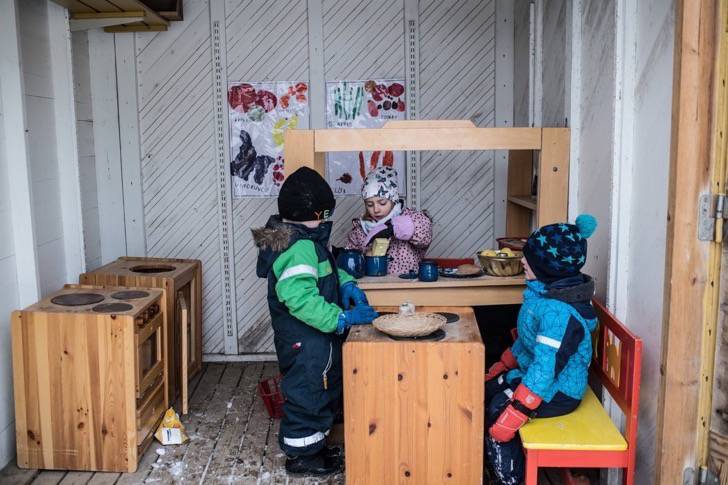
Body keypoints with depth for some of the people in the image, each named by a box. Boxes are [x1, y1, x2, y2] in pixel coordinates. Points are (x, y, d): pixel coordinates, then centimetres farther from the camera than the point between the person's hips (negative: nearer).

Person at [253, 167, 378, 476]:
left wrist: (345, 284, 5)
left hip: (315, 338, 11)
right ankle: (302, 455, 22)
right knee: (308, 393, 5)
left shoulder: (305, 241, 8)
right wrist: (343, 318, -29)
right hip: (305, 342, -11)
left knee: (323, 391, 22)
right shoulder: (299, 248, -25)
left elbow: (324, 271, 23)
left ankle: (312, 446, 38)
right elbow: (300, 298, -33)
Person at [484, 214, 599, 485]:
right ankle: (490, 462, 18)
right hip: (532, 371, 10)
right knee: (484, 389, 7)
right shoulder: (546, 291, 1)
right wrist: (502, 366, 18)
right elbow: (527, 339, 15)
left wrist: (514, 413, -29)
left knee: (496, 410, -18)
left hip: (558, 391, -10)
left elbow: (545, 370, -32)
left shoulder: (558, 311, -30)